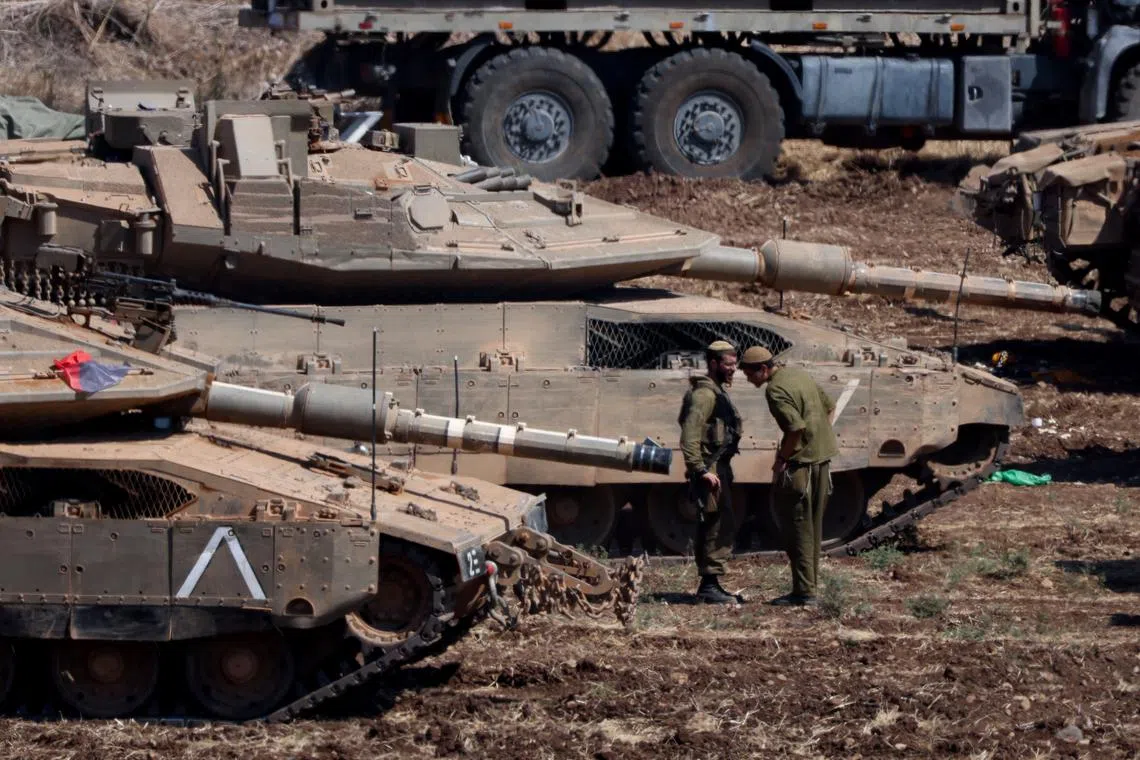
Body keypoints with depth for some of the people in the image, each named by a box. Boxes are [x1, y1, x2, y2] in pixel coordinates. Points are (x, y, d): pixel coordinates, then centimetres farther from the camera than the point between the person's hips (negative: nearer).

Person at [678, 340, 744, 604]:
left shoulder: (717, 392, 18)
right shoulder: (704, 394, -15)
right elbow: (689, 437, -22)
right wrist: (702, 471, -26)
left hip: (720, 468, 10)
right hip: (710, 470, -10)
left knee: (724, 528, 13)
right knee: (716, 528, -9)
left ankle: (711, 586, 18)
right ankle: (709, 586, -7)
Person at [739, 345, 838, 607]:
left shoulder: (776, 390, -17)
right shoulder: (798, 373, 12)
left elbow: (797, 427, -25)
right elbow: (829, 406, 20)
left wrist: (782, 458, -13)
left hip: (801, 460, -9)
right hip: (823, 457, 9)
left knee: (797, 526, -2)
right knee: (813, 525, 14)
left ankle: (804, 591, -2)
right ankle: (810, 586, 19)